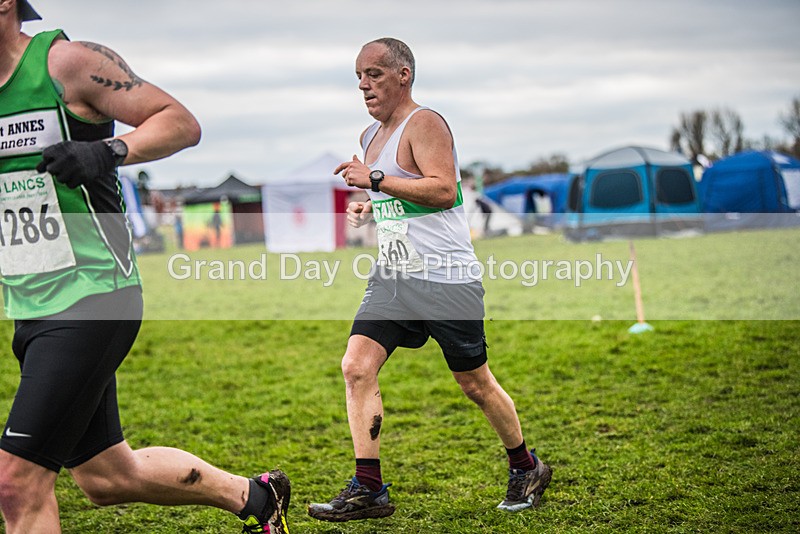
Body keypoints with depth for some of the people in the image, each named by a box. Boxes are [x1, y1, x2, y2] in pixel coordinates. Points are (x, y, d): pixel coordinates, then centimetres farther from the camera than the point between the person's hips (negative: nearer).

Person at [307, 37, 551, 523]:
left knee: (475, 383, 4)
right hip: (394, 276, 8)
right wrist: (369, 208, 10)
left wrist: (375, 179, -23)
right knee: (357, 367, -8)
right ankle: (368, 490, -4)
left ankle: (527, 468, 27)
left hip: (446, 277, -8)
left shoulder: (424, 123, -11)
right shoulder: (371, 136, 15)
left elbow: (444, 189, -23)